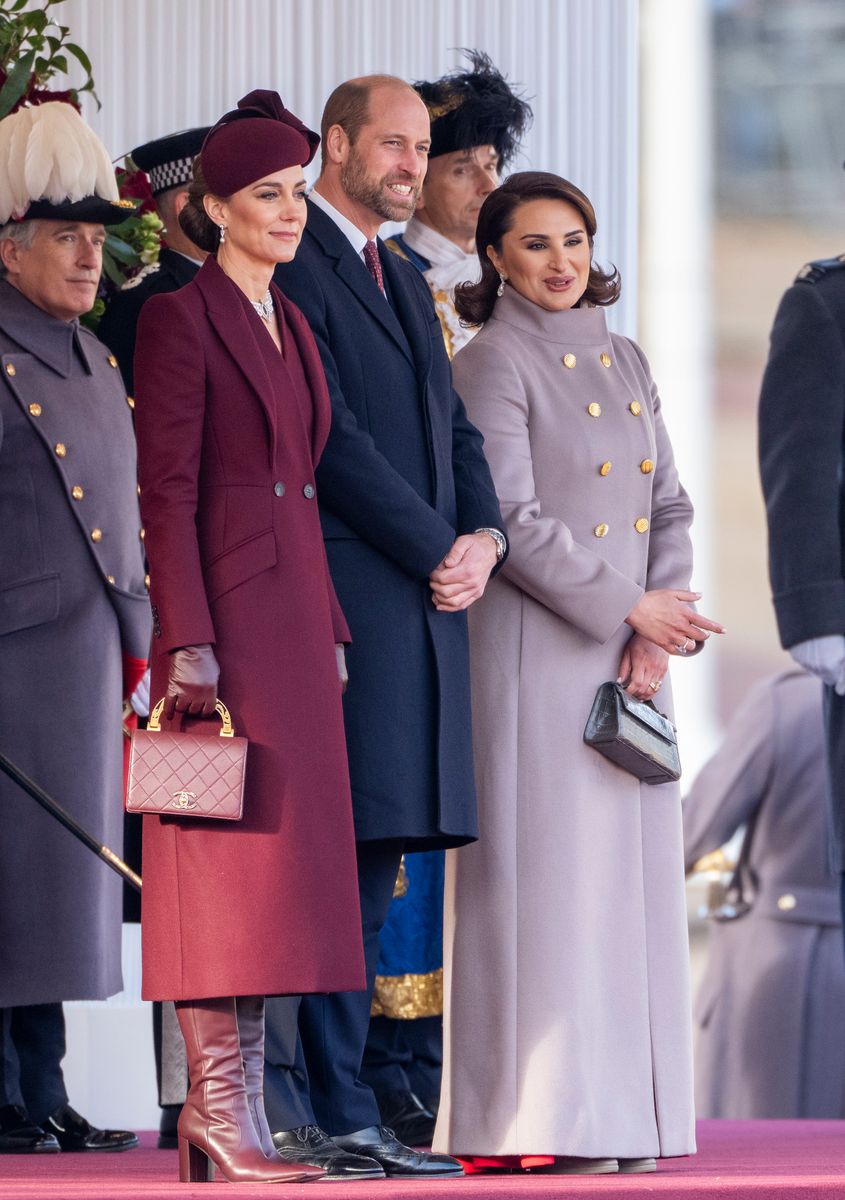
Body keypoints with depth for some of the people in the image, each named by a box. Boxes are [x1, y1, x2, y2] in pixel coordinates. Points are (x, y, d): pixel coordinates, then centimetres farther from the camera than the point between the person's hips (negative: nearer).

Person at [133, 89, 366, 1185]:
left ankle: (239, 1110, 7)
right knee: (227, 852, -10)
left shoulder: (291, 327, 18)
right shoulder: (181, 320, -6)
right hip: (223, 608, -8)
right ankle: (216, 1106, -9)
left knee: (276, 861, 6)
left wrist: (330, 629, 16)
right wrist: (186, 639, -18)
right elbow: (167, 490, -12)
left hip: (295, 608, 8)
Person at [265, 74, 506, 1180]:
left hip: (429, 594, 9)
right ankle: (338, 1111, -8)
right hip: (348, 597, -9)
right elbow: (331, 434, -14)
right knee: (347, 858, -10)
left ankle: (331, 1105, 8)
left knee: (378, 857, 6)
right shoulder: (293, 267, -6)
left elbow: (453, 427, 22)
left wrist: (484, 535, 3)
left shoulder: (404, 282, 23)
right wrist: (436, 549, -11)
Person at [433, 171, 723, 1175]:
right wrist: (627, 606, -12)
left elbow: (670, 506, 14)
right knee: (544, 871, -8)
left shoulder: (623, 364, 17)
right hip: (534, 649, -7)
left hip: (628, 647, 7)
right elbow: (512, 522, -11)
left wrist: (659, 630, -1)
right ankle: (536, 1117, -8)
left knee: (630, 872, 4)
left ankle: (621, 1111, 7)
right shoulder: (492, 365, -4)